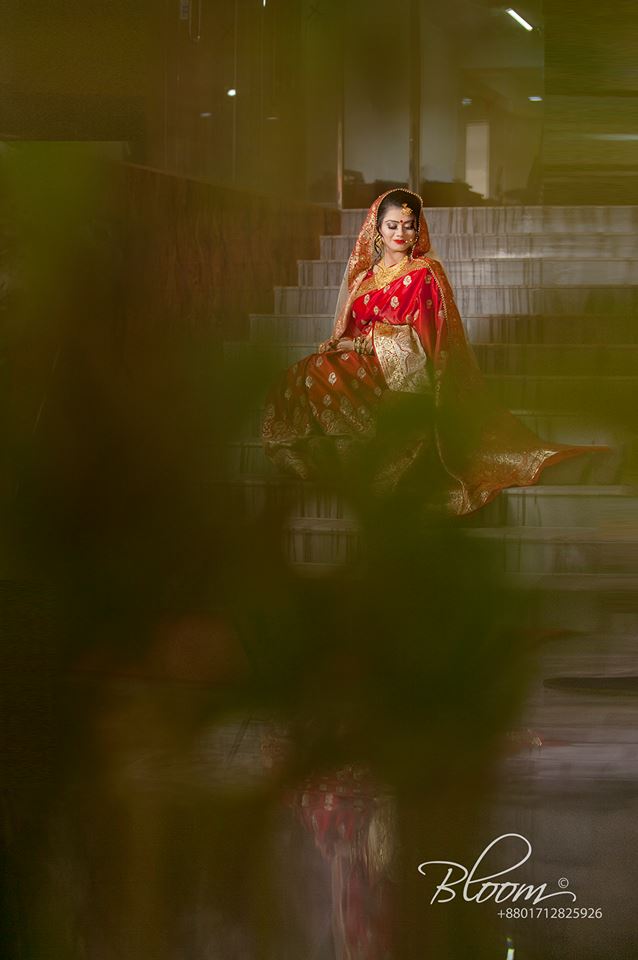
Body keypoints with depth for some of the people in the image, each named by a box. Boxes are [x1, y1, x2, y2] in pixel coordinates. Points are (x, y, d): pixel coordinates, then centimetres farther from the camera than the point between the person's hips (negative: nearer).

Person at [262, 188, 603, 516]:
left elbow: (418, 338, -6)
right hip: (364, 363, 6)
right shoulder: (364, 274, 20)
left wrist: (363, 343, -11)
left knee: (322, 378, -33)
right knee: (303, 377, -23)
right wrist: (336, 342, -3)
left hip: (405, 374, -6)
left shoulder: (425, 273, 1)